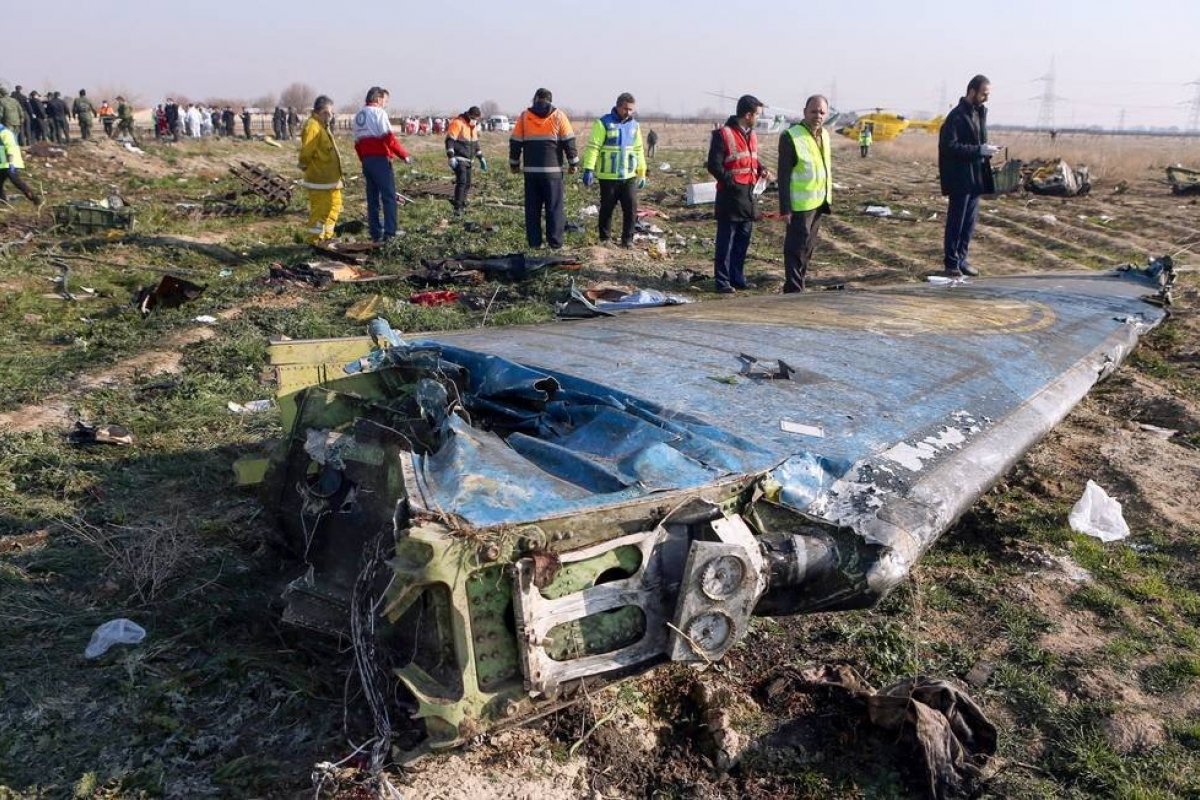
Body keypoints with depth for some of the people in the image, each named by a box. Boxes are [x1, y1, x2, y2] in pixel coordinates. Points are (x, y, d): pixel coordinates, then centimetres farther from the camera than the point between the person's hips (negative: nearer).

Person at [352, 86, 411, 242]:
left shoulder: (358, 116, 17)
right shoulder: (378, 113, -7)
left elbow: (357, 143, 18)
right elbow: (389, 138, -16)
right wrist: (404, 155, -10)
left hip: (366, 161, 8)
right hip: (380, 160, -8)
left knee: (372, 198, 11)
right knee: (389, 197, -5)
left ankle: (375, 233, 11)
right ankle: (390, 232, -11)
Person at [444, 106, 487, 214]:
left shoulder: (474, 125, 14)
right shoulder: (458, 123, -13)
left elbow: (476, 143, 25)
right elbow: (450, 140, -17)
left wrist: (481, 157, 22)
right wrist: (451, 157, -26)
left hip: (469, 160, 9)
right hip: (459, 159, -9)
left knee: (467, 184, 9)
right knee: (461, 182, -19)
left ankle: (462, 205, 19)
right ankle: (457, 207, -20)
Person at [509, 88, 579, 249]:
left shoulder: (524, 116, 6)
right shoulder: (558, 116, 1)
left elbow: (515, 142, 7)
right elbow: (569, 142, 0)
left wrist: (514, 163, 16)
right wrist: (573, 163, 7)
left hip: (531, 170, 2)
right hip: (553, 170, -2)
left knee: (532, 207, 8)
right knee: (554, 207, 3)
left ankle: (534, 241, 8)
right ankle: (555, 241, 0)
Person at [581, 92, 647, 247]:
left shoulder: (634, 125, 11)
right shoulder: (603, 123, -6)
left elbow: (638, 151, 19)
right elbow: (593, 147, -12)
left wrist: (642, 173, 18)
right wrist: (589, 169, -21)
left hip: (629, 176, 4)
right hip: (608, 176, -4)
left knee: (631, 208, 1)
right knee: (607, 209, 5)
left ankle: (627, 239, 12)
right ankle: (604, 239, 17)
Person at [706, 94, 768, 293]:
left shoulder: (751, 135, 14)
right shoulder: (723, 134, -11)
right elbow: (714, 165, -14)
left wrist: (761, 169, 6)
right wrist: (731, 181, -18)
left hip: (748, 194, 8)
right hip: (730, 194, -8)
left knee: (743, 239, 13)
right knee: (726, 241, -2)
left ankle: (737, 277, 23)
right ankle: (722, 281, 5)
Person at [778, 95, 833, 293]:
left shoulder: (824, 135, 9)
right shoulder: (790, 136, -15)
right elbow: (784, 175, -17)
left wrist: (827, 197, 16)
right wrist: (785, 208, -20)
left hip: (818, 202, 8)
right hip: (800, 205, -8)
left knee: (808, 246, 16)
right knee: (796, 247, -5)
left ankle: (798, 283, 29)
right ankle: (793, 290, 0)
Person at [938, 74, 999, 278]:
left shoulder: (980, 112, 13)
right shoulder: (957, 116, -13)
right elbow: (950, 146, -20)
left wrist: (986, 149, 1)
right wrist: (980, 150, -20)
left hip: (976, 176, 8)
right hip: (960, 177, -8)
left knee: (970, 221, 11)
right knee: (956, 221, -2)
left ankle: (961, 259, 19)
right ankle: (951, 263, 7)